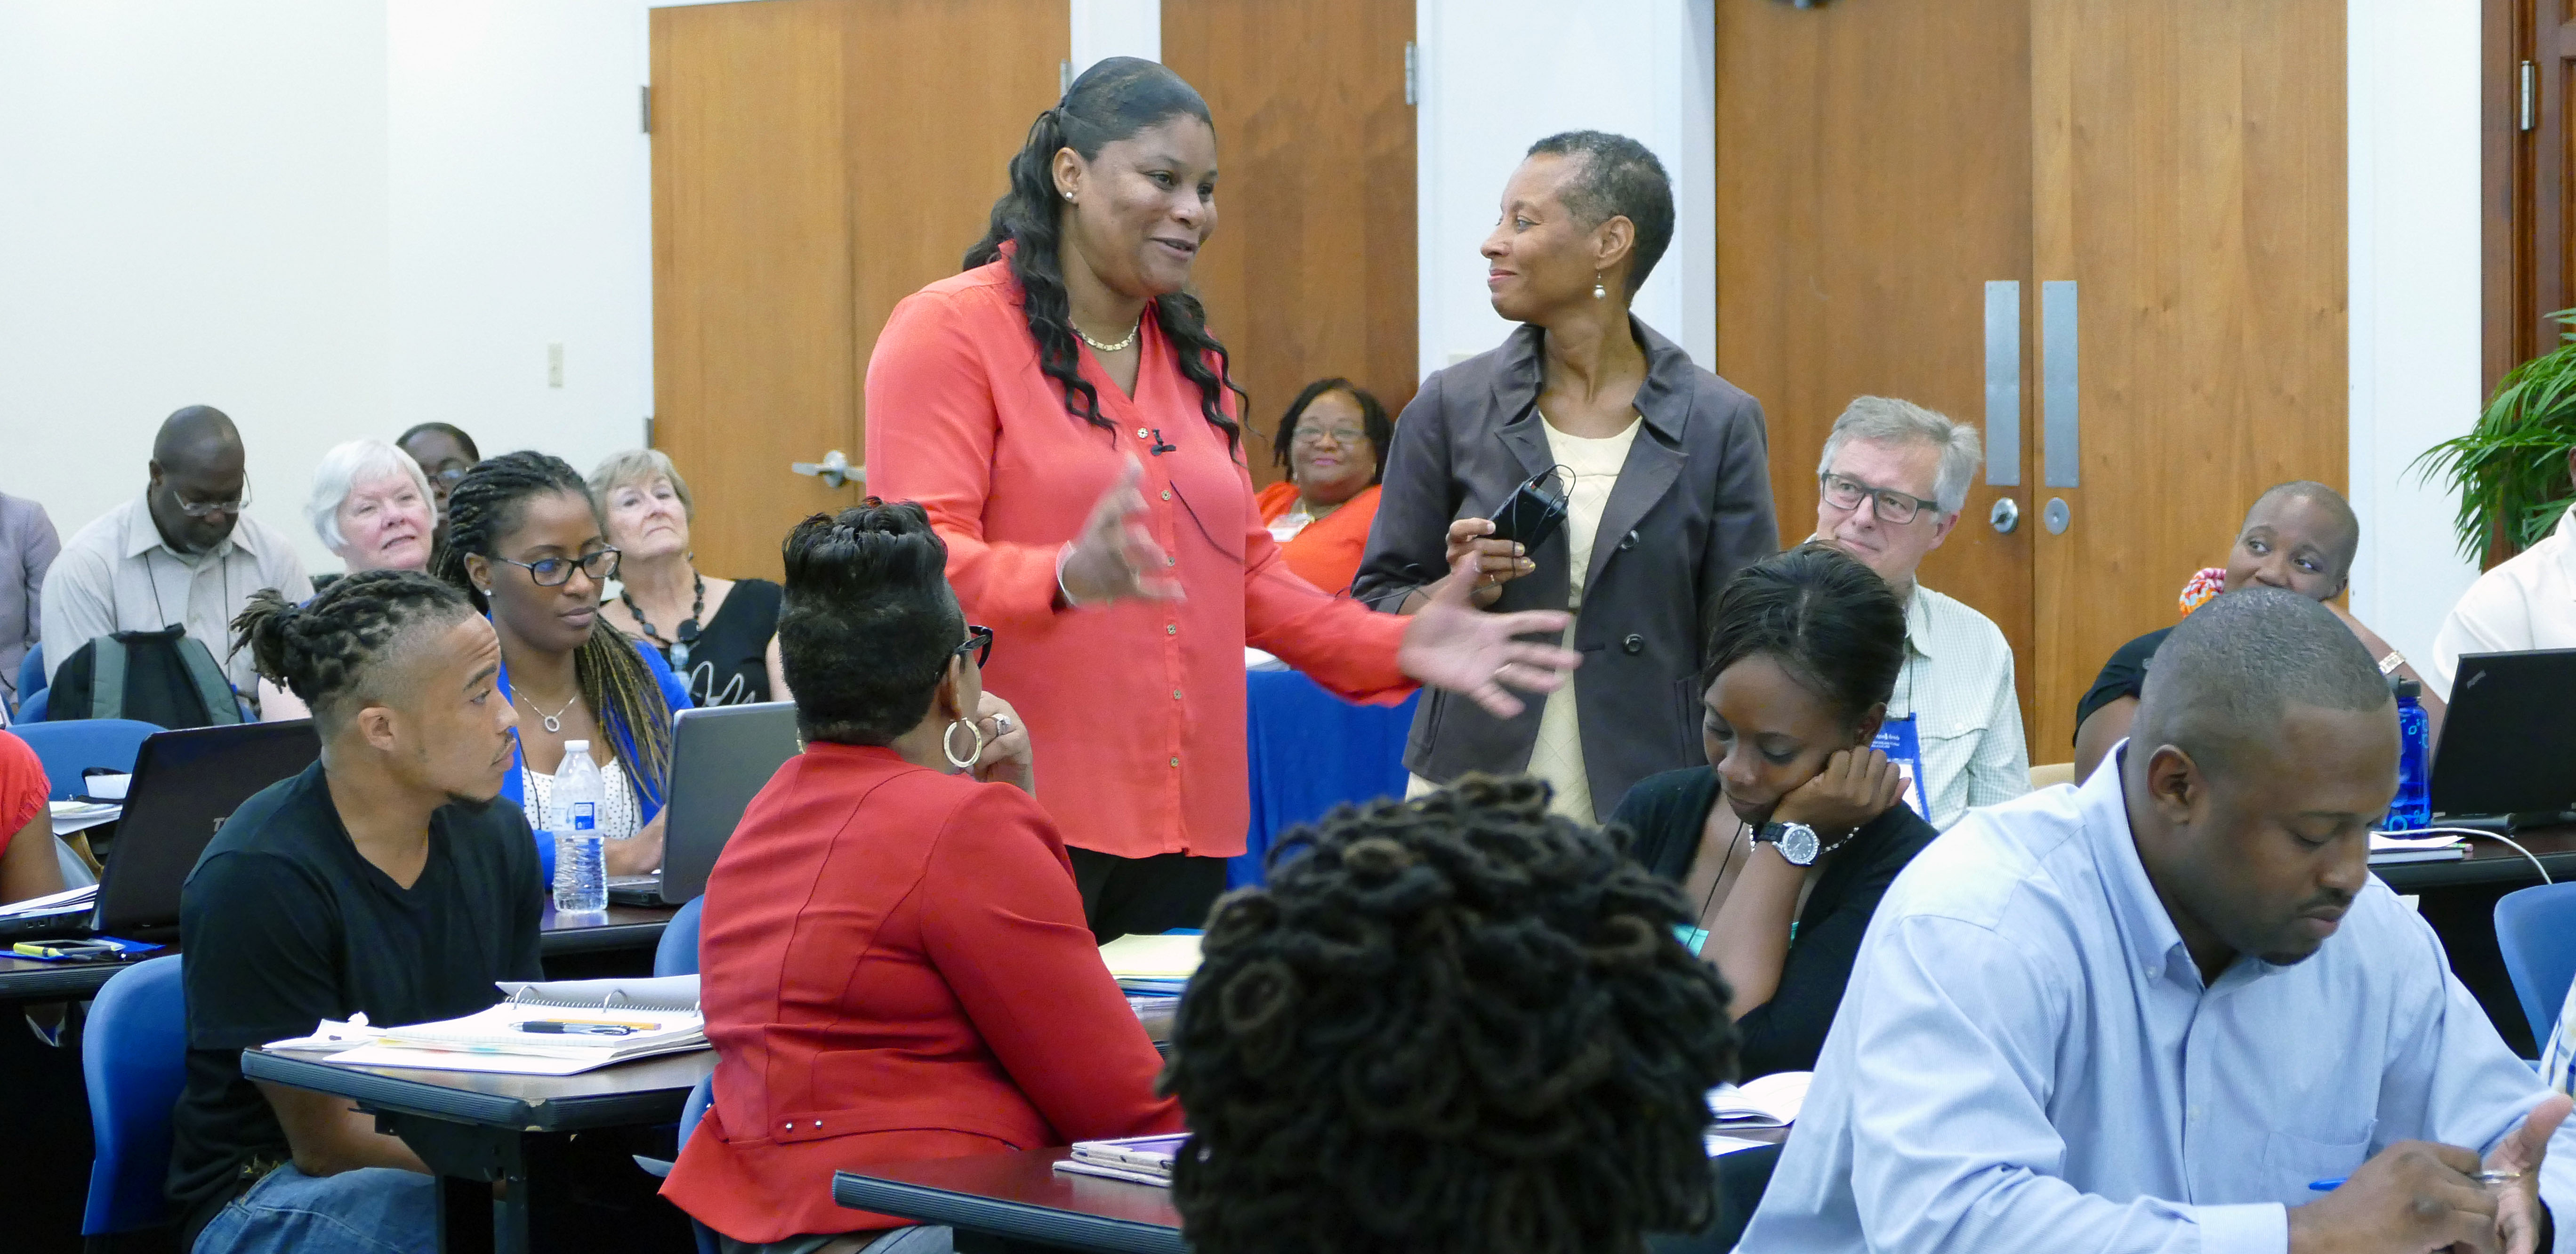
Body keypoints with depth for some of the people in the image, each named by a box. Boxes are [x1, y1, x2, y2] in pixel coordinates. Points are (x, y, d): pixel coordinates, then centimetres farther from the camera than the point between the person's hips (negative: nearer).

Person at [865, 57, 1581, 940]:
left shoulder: (1192, 359, 21)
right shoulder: (953, 331, -3)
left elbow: (1242, 573, 24)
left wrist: (1394, 647, 9)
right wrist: (1068, 579, -32)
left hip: (1184, 823, 7)